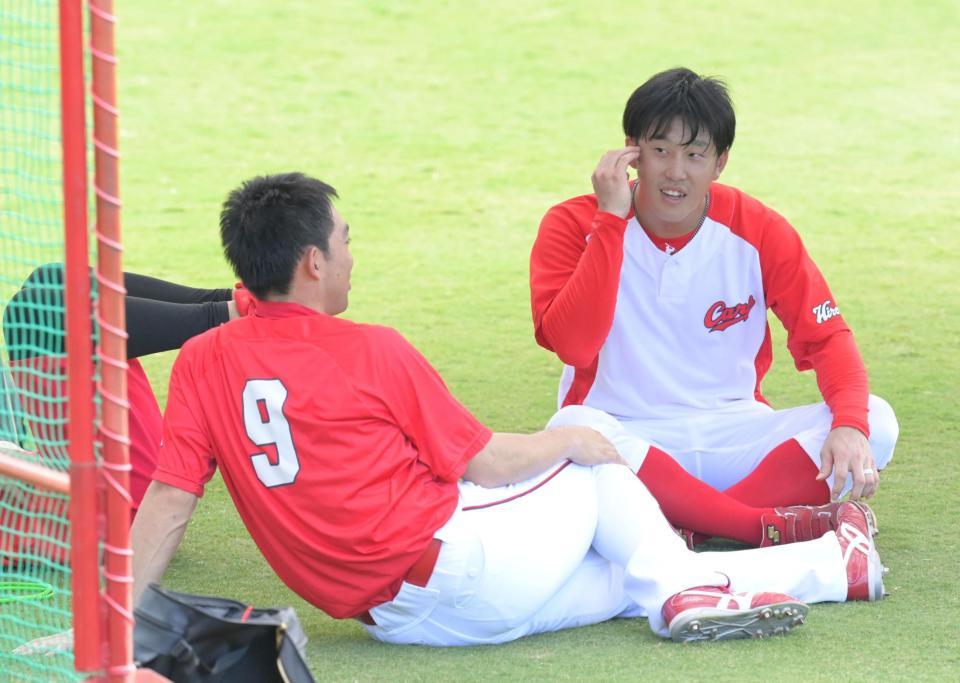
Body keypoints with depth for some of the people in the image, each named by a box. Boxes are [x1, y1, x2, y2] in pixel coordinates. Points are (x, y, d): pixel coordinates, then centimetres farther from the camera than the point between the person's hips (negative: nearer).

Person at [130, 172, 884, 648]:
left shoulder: (201, 363, 2)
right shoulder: (370, 350, -11)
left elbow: (169, 498, -4)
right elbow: (483, 461, -4)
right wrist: (568, 441, 14)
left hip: (391, 613, 7)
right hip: (461, 559, -7)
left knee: (628, 583, 16)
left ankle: (833, 566, 23)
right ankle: (679, 583, 11)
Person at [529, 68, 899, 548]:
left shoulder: (759, 231, -1)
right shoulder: (576, 225, -7)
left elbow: (826, 336, -3)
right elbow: (573, 344, -22)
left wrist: (851, 425, -24)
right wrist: (611, 220, -22)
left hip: (733, 433, 3)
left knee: (876, 423, -20)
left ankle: (689, 529, -28)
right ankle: (777, 527, -31)